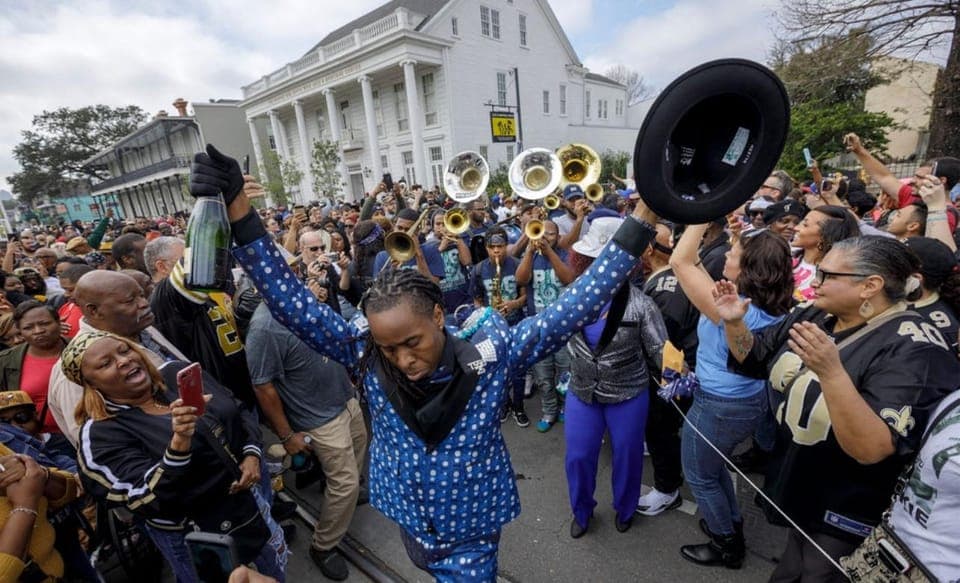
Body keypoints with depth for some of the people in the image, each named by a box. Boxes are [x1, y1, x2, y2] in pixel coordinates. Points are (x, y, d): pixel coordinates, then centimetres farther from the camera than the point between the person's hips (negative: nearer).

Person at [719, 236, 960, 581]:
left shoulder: (913, 349, -25)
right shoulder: (813, 316, -5)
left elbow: (871, 449, -34)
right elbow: (754, 358, 6)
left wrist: (830, 371, -47)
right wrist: (733, 322, -13)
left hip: (846, 513, -6)